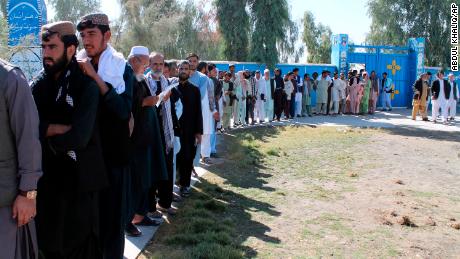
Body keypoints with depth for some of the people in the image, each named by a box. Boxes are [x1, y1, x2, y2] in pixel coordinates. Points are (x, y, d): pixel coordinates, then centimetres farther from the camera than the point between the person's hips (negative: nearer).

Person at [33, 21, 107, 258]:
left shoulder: (86, 84, -11)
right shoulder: (39, 83, 5)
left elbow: (79, 137, -21)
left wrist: (47, 136, -7)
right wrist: (63, 128, -19)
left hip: (78, 176, -4)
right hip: (47, 176, 5)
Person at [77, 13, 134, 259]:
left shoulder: (122, 68, -4)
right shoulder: (78, 68, 3)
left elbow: (124, 110, -18)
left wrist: (95, 77, -21)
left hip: (113, 151, -2)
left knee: (112, 213, 8)